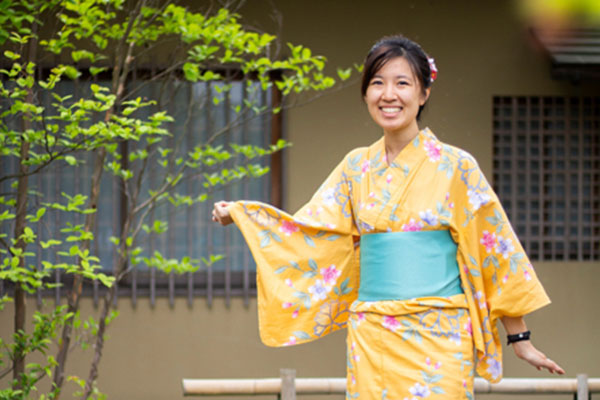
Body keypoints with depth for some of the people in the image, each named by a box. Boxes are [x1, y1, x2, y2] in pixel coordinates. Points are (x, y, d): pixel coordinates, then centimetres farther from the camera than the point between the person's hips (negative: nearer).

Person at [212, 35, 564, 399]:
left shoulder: (454, 166, -1)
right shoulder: (357, 167, 11)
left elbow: (497, 254, 1)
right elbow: (309, 232, 13)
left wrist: (520, 338, 1)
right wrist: (238, 214, 2)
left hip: (437, 340, -4)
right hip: (372, 339, 4)